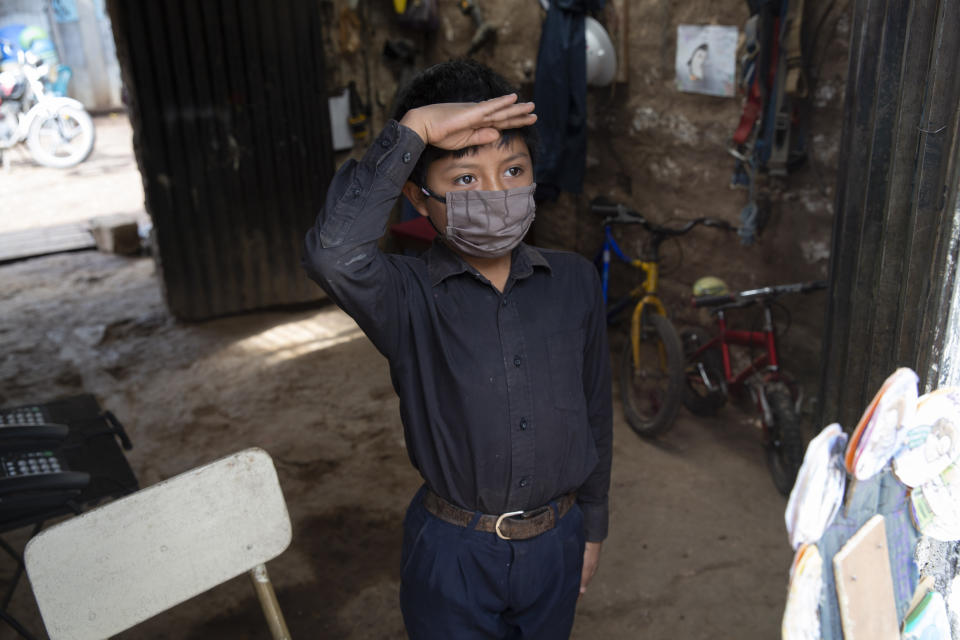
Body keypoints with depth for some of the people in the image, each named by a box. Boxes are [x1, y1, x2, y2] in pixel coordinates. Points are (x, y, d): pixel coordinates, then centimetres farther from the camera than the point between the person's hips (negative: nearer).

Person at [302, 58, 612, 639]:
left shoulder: (574, 281, -7)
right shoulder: (409, 296, -19)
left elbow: (595, 410, 2)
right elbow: (334, 255, -42)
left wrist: (592, 526, 10)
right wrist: (411, 131, -36)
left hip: (555, 543, 4)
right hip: (453, 553, -3)